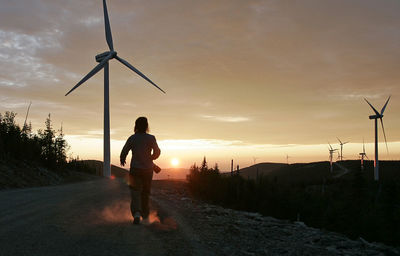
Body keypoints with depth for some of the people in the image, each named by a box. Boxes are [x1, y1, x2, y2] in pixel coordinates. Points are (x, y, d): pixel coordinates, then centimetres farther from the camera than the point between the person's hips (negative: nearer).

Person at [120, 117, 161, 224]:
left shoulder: (132, 138, -7)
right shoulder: (151, 138, -7)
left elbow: (124, 152, -5)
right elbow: (157, 152, -7)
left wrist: (122, 160, 18)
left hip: (135, 169, -1)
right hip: (148, 169, 1)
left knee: (135, 192, -1)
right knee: (145, 192, 19)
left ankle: (136, 213, -23)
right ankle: (145, 213, 31)